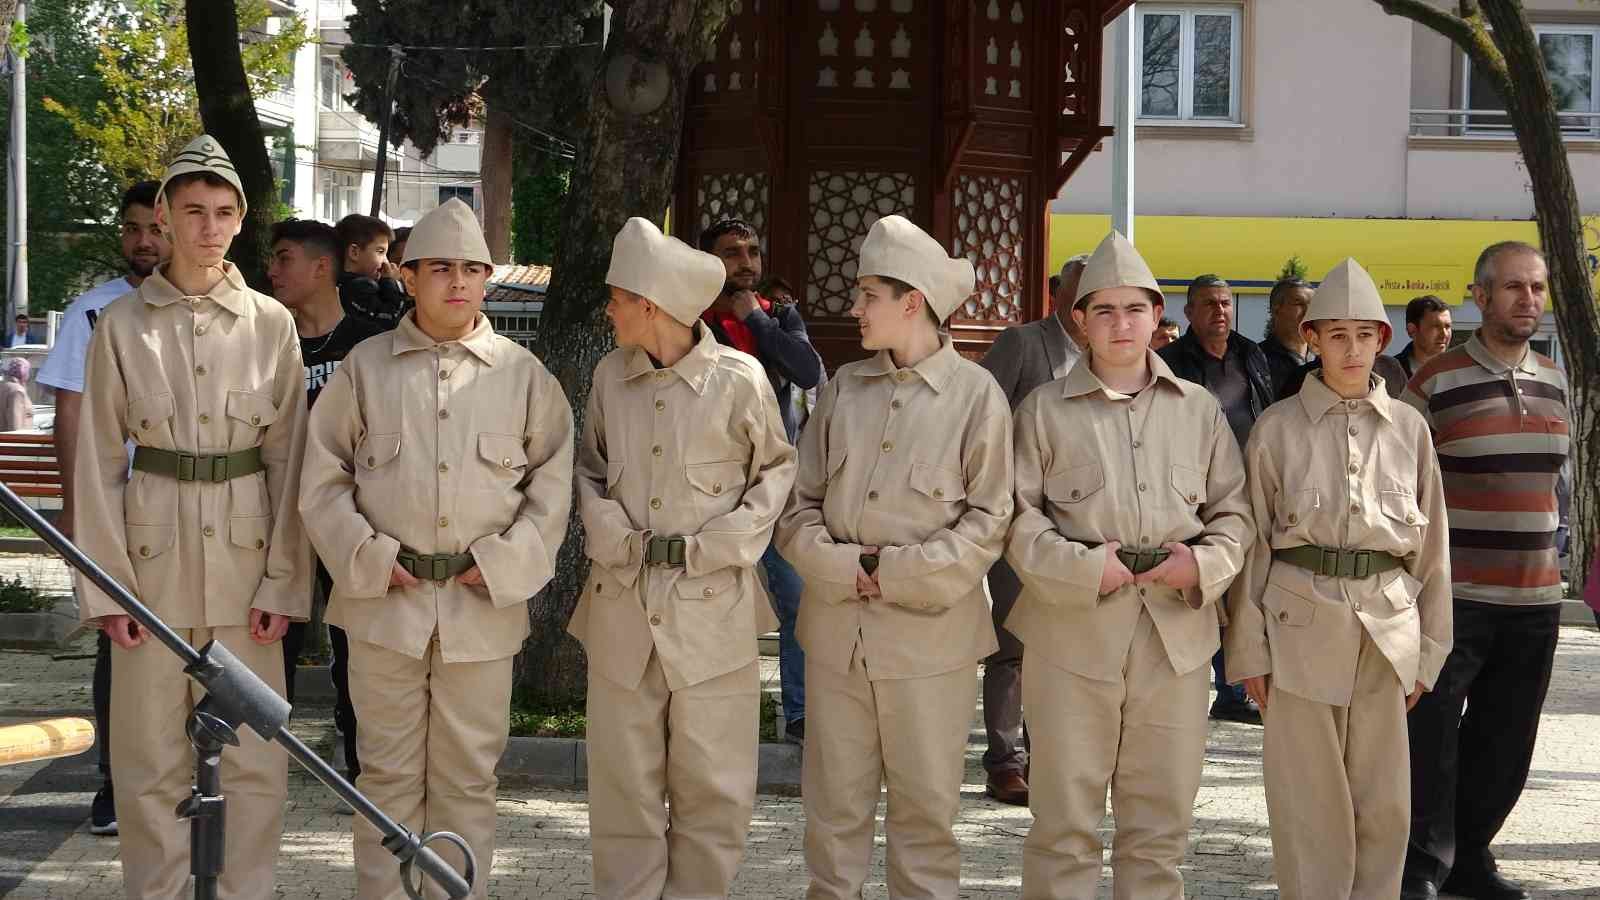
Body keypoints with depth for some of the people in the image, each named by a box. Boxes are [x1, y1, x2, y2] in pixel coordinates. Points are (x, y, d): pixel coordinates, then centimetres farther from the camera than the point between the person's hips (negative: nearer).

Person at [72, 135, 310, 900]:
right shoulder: (122, 325, 1)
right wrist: (106, 585, -5)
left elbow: (289, 461, 3)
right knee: (151, 760, 6)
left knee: (255, 758, 3)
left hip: (245, 550, 0)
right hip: (154, 549, 0)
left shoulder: (272, 325, 2)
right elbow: (99, 462, 2)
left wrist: (284, 581, -3)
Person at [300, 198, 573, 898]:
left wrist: (507, 562, -6)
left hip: (483, 604, 0)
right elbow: (323, 477, 5)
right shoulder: (365, 367, 2)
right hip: (386, 599, 0)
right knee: (389, 772, 9)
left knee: (468, 775, 8)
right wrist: (366, 557, -6)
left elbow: (554, 477, 4)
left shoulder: (522, 373, 3)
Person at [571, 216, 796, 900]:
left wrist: (725, 540, -8)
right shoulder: (610, 376, 4)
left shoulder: (739, 378, -7)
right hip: (623, 603, 3)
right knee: (624, 780, 8)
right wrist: (612, 534, -3)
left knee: (710, 783, 4)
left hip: (712, 606, -3)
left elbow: (775, 469, 4)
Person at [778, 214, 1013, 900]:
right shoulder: (844, 387, 9)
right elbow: (800, 502, 8)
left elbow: (988, 520, -6)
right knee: (833, 800, 9)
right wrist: (840, 569, -9)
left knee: (925, 804, 5)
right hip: (836, 626, 4)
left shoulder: (977, 394, -3)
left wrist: (897, 573, -12)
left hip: (929, 631, -3)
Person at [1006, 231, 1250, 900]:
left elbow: (1233, 511, 13)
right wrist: (1082, 569, -14)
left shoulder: (1200, 410, 12)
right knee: (1065, 821, 2)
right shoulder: (1044, 409, 4)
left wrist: (1205, 563, -7)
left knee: (1160, 822, 10)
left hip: (1176, 634, 3)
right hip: (1073, 634, -2)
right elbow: (1018, 515, -1)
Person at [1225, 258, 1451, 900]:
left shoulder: (1409, 428, 7)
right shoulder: (1277, 427, 1)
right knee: (1308, 799, 3)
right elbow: (1252, 543, 2)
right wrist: (1248, 648, -1)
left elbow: (1432, 545, 11)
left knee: (1384, 802, 6)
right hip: (1302, 623, -2)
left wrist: (1430, 647, 8)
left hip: (1388, 625, 2)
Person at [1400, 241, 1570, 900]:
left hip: (1534, 599, 6)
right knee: (1432, 738, -6)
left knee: (1505, 745, 11)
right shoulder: (1436, 382, -7)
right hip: (1453, 596, -5)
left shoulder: (1553, 383, 11)